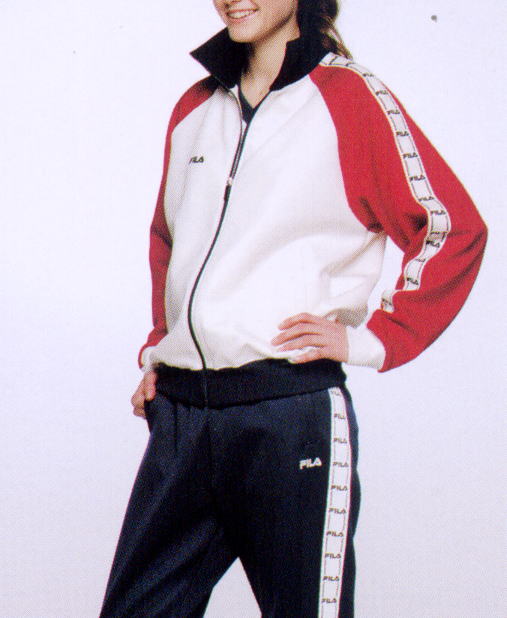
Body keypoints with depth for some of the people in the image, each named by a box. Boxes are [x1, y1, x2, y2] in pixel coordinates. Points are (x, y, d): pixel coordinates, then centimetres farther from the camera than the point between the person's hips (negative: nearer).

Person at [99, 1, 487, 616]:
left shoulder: (349, 98, -2)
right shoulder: (194, 110, 16)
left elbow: (452, 229, -2)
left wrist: (371, 340, -6)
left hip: (292, 414, -5)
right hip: (179, 411, 6)